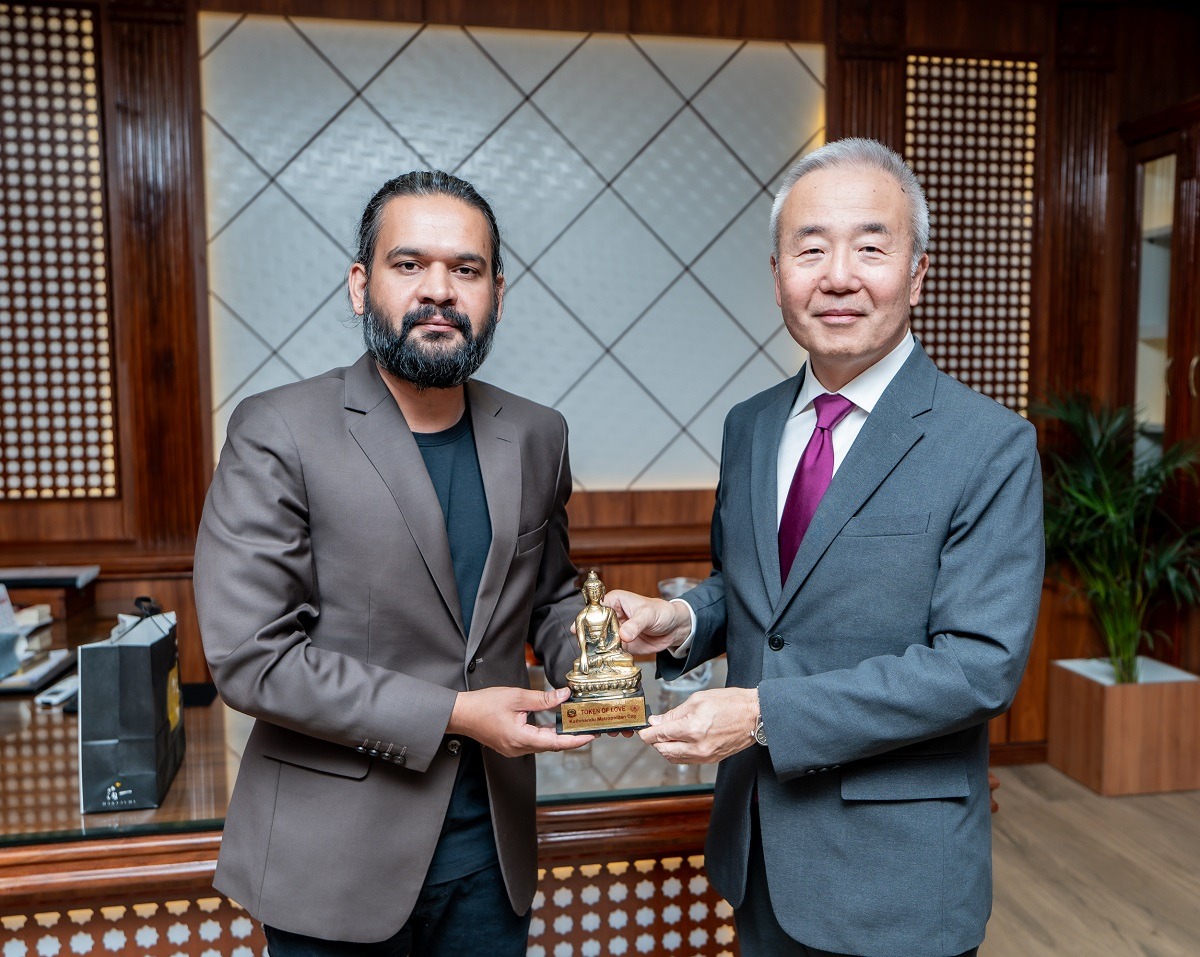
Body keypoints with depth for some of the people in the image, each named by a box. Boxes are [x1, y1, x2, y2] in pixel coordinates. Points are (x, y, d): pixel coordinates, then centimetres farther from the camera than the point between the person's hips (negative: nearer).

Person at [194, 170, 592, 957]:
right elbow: (250, 656, -17)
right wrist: (450, 714, -18)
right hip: (335, 857, -4)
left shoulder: (536, 437, 1)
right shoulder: (277, 433, -14)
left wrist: (587, 652, -8)